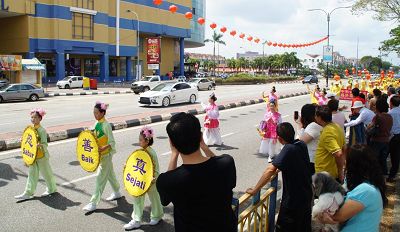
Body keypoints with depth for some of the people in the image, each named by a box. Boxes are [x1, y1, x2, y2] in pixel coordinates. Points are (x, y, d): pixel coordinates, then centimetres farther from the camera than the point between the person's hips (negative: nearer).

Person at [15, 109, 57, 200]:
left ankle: (52, 189, 26)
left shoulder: (42, 130, -17)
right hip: (33, 156, 7)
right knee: (32, 173, 9)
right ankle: (28, 193, 13)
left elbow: (44, 143, -21)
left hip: (42, 156, -7)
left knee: (46, 172, 8)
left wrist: (39, 145, -39)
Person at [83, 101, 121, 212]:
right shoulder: (97, 124, 6)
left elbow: (112, 143, -20)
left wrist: (102, 148, -33)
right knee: (110, 174, 22)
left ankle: (93, 203, -1)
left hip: (106, 154, -9)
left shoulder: (106, 125, -19)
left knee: (100, 178, -5)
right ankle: (116, 193, 39)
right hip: (100, 154, 9)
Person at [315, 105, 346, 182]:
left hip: (325, 175, -9)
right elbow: (344, 149, 14)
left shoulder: (327, 133, -23)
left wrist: (340, 172, -17)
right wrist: (340, 171, 16)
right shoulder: (337, 126, 7)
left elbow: (338, 154, -31)